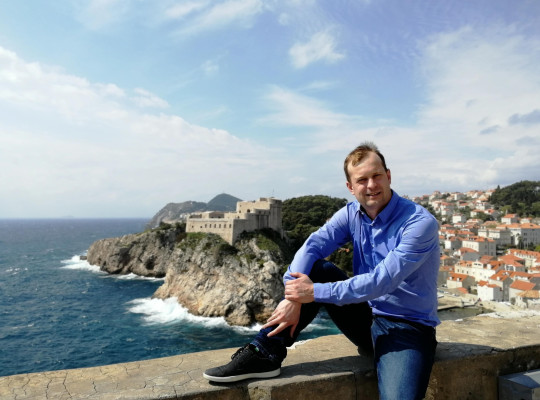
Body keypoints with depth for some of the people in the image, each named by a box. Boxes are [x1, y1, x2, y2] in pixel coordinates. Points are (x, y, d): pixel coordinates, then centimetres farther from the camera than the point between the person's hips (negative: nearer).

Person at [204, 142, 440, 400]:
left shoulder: (420, 223, -19)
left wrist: (315, 292, -28)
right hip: (366, 318, 5)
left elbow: (382, 281, -27)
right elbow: (312, 246, -14)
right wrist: (293, 297, -29)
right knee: (314, 269, -14)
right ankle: (264, 354, -13)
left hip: (408, 328, -4)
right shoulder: (351, 214, -2)